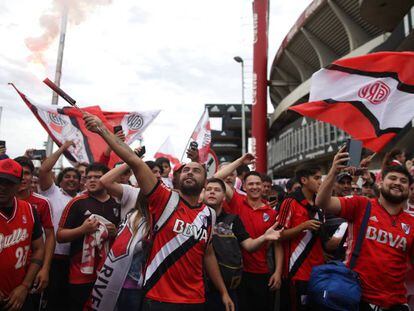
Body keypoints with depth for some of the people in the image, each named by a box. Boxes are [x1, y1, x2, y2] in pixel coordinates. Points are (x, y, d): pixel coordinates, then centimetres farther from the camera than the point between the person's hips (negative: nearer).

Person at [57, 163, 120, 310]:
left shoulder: (117, 204, 4)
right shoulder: (77, 203, -5)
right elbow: (60, 236, -4)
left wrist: (115, 233, -6)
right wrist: (82, 229, -20)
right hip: (82, 274, -3)